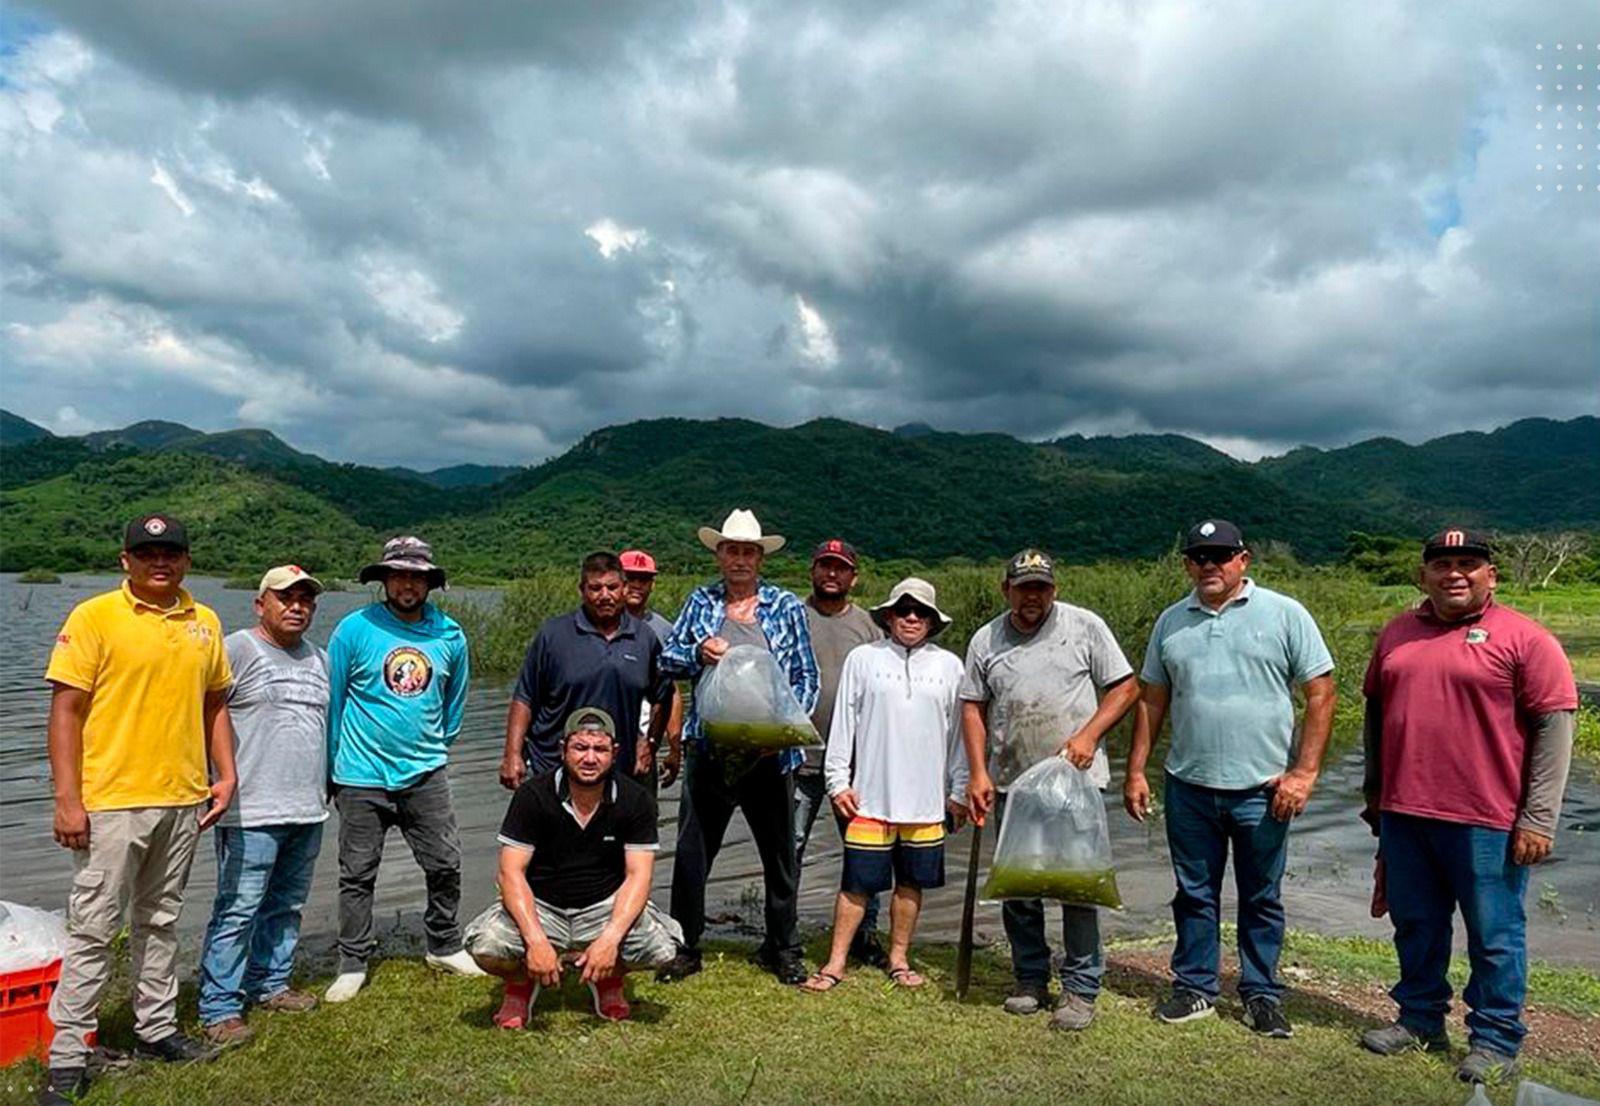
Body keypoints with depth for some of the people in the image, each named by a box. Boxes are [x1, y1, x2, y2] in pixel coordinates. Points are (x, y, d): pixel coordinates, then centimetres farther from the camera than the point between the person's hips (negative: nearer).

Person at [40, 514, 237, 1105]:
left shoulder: (205, 623, 8)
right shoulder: (93, 617, -7)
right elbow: (65, 710, -9)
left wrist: (225, 774, 8)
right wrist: (68, 799, -13)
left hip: (184, 800, 5)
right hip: (111, 802, -5)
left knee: (160, 922, 17)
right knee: (93, 928, 1)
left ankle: (156, 1028, 29)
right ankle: (68, 1056, 13)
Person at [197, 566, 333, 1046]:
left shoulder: (319, 659, 15)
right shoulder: (237, 649, -7)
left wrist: (328, 784, 23)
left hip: (308, 810, 7)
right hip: (252, 811, -7)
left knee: (286, 906, 15)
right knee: (237, 910, -4)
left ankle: (271, 985, 28)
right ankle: (219, 1009, 5)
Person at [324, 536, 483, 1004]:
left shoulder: (450, 635, 2)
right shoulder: (355, 629, -7)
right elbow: (332, 701, 3)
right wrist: (336, 764, 8)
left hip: (425, 773, 2)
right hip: (362, 777, -2)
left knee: (446, 864, 7)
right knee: (357, 874, 8)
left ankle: (445, 947, 27)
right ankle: (353, 963, 23)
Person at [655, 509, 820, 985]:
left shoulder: (787, 606, 4)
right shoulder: (700, 601, 8)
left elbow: (806, 678, 5)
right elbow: (668, 659, 6)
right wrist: (699, 653, -14)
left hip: (770, 754, 0)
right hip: (709, 750, 1)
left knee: (780, 853, 11)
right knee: (691, 852, 7)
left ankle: (782, 949, 29)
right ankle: (685, 948, 24)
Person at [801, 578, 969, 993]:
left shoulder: (949, 666, 7)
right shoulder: (863, 659, 1)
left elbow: (958, 732, 10)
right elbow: (843, 723, 2)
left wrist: (959, 791, 10)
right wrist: (839, 782, -1)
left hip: (926, 798, 2)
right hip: (871, 796, -2)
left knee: (911, 882, 11)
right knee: (857, 883, 1)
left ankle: (899, 959, 27)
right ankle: (836, 963, 13)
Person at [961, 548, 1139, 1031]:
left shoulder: (1085, 626, 0)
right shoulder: (985, 640, 7)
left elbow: (1125, 687, 2)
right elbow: (973, 707, 9)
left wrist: (1088, 736, -12)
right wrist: (978, 773, 0)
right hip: (1011, 783, 3)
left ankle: (1080, 990, 10)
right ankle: (1030, 980, 26)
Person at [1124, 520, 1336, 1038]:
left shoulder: (1285, 615, -3)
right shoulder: (1171, 622, 7)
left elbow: (1321, 694, -4)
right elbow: (1152, 701, 11)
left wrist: (1304, 771, -11)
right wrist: (1136, 770, 6)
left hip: (1262, 789, -2)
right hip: (1189, 787, 3)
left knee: (1262, 900, 11)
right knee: (1194, 896, 13)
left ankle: (1261, 994, 27)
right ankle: (1195, 986, 27)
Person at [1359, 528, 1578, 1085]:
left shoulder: (1523, 638, -6)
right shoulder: (1397, 633, 10)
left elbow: (1555, 725, -9)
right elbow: (1376, 710, 17)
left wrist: (1538, 819, -12)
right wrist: (1374, 790, 17)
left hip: (1487, 820, -5)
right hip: (1403, 814, 5)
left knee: (1495, 935, 7)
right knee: (1415, 924, 16)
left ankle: (1496, 1041, 23)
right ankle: (1420, 1019, 32)